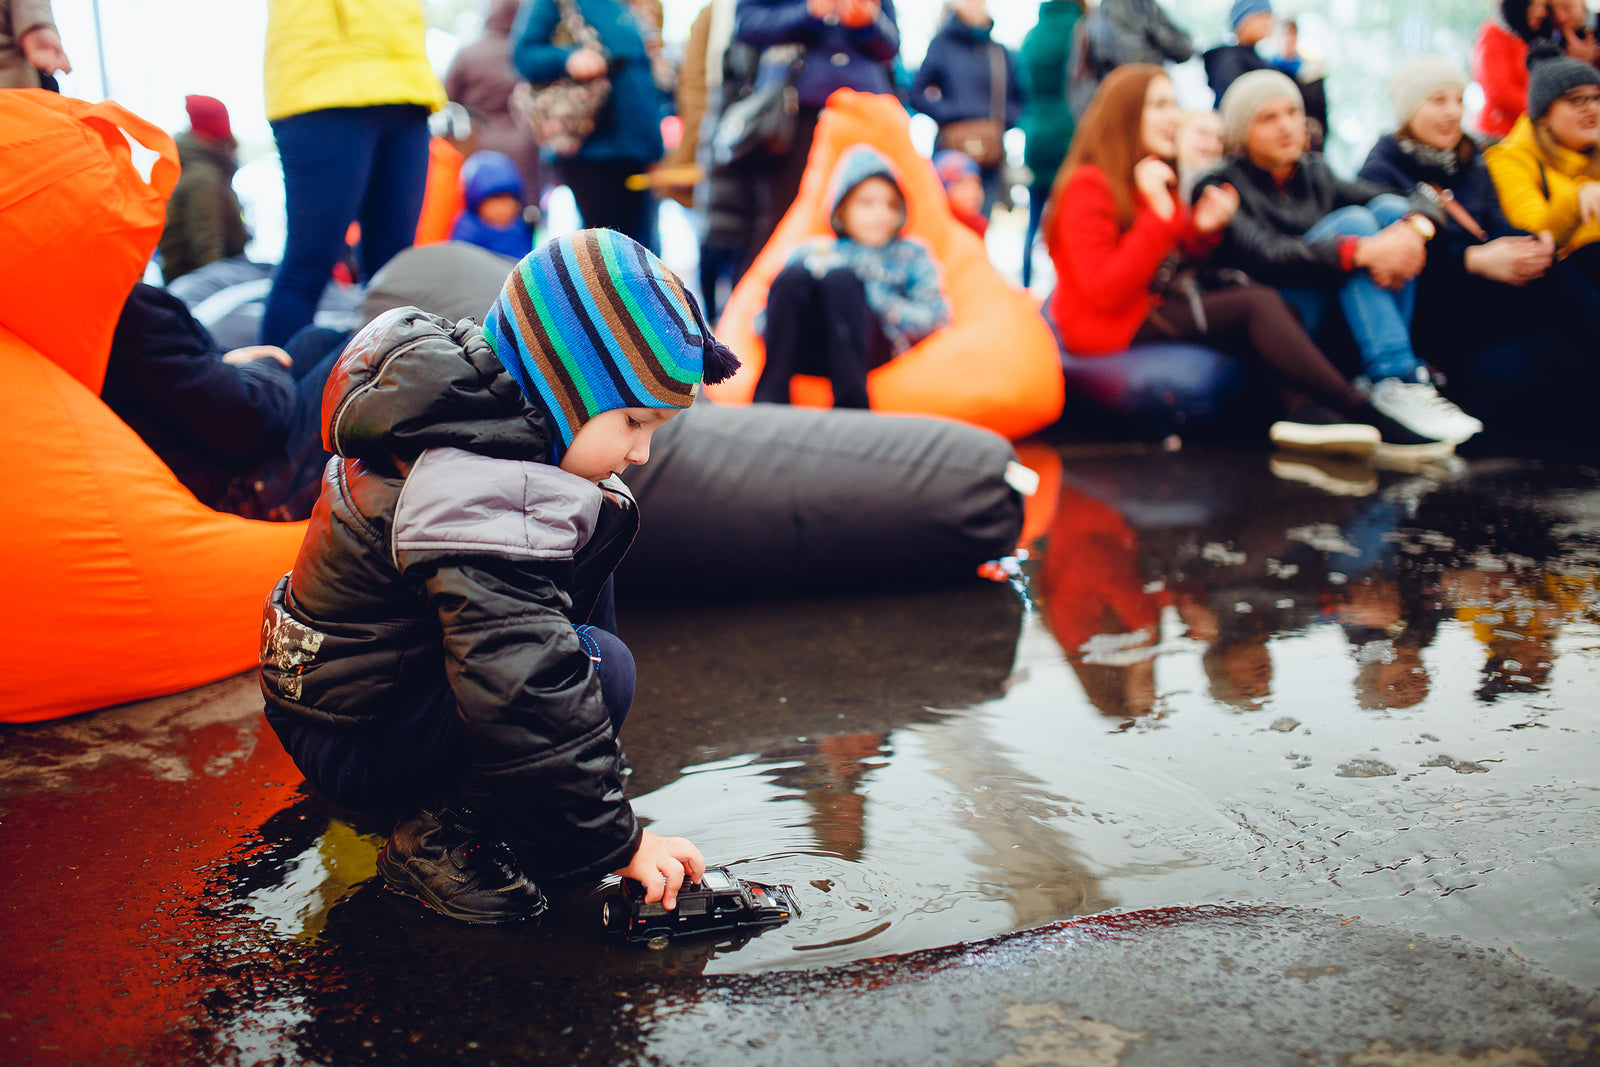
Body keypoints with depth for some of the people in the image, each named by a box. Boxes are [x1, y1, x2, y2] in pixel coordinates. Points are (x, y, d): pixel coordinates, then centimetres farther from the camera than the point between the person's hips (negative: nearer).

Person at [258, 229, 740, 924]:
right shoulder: (488, 501, -32)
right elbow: (522, 688, -36)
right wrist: (616, 840, -29)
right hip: (351, 744, -10)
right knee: (597, 666, -28)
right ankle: (438, 839, -9)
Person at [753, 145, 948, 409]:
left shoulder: (911, 256, 19)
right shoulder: (813, 253, 22)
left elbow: (935, 320, 2)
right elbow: (759, 322, 13)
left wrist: (873, 297, -7)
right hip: (808, 355, 2)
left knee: (841, 278, -26)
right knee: (793, 275, -22)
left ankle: (851, 404, -34)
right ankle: (769, 397, -30)